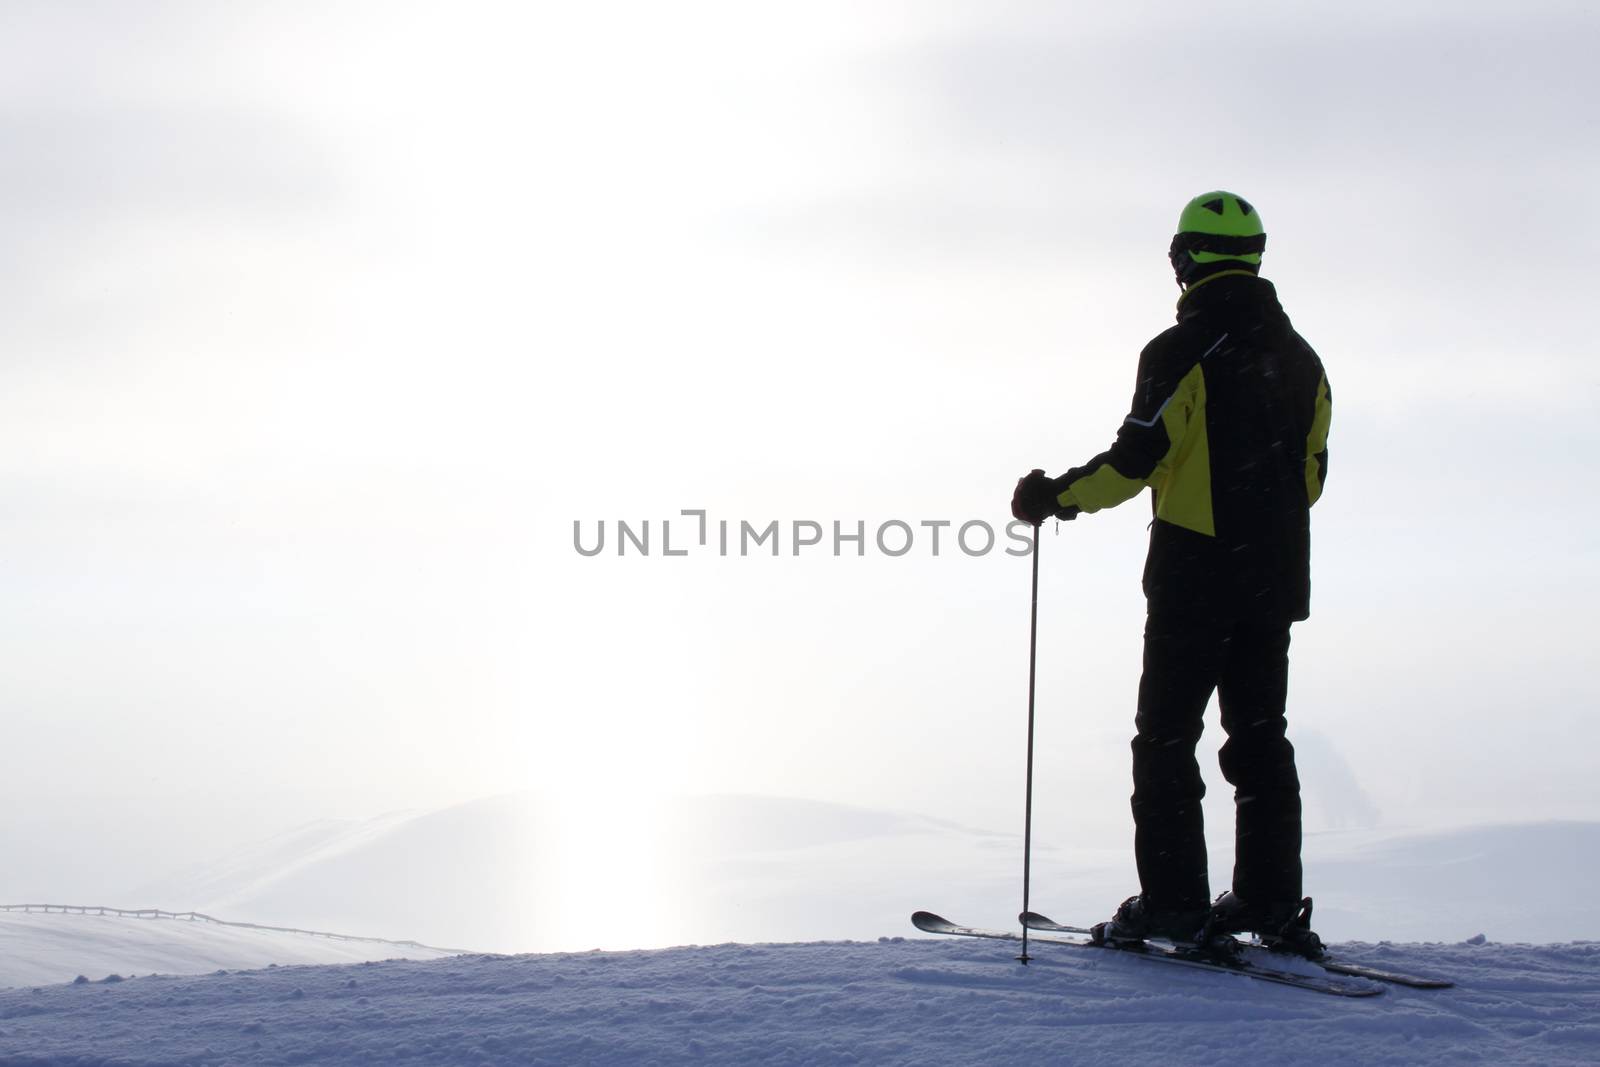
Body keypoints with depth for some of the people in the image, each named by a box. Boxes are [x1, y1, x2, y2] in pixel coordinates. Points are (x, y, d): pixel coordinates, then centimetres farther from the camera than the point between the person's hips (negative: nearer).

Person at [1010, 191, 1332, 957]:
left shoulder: (1182, 352, -12)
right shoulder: (1300, 360, 10)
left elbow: (1135, 460, -15)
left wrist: (1053, 497, -1)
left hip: (1195, 576, -6)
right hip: (1276, 577, 6)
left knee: (1167, 735, 1)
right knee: (1260, 735, 11)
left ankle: (1173, 900, -3)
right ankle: (1272, 902, 8)